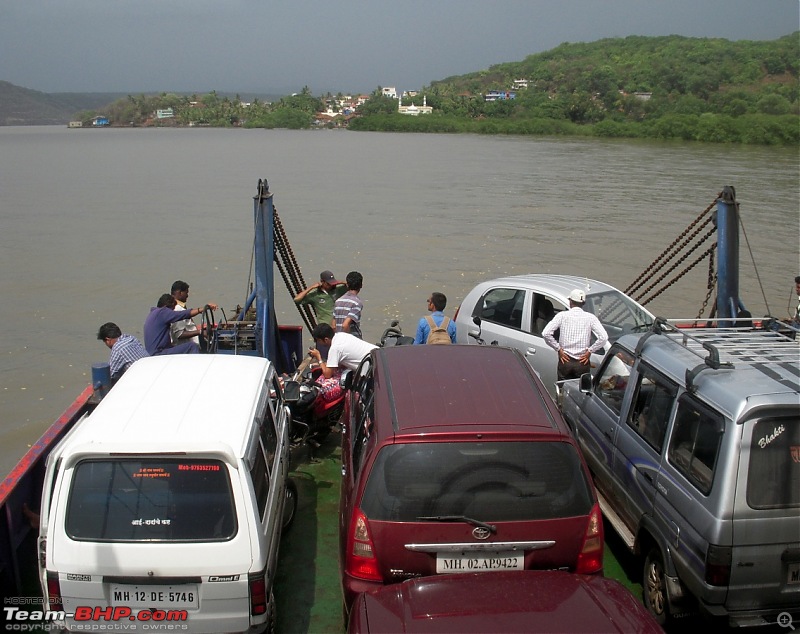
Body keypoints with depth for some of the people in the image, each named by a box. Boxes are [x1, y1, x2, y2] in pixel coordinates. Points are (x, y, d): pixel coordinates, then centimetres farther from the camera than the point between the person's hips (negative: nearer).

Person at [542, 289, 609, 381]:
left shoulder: (562, 315, -4)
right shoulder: (590, 317, -3)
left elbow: (546, 333, -13)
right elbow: (603, 337, -13)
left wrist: (558, 349, -4)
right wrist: (590, 351, -3)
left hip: (565, 361, 0)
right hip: (582, 363, 0)